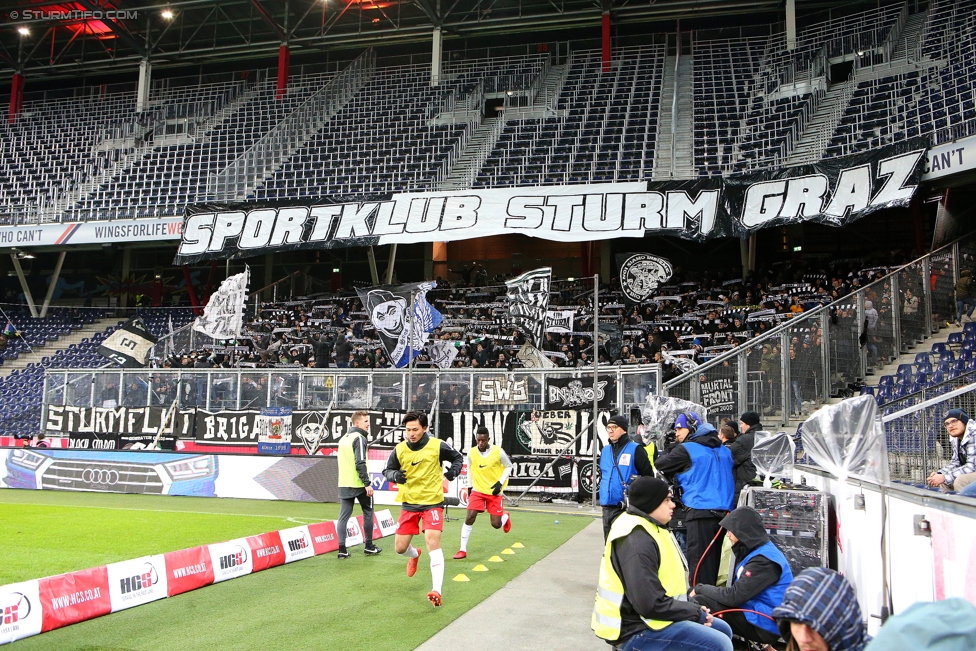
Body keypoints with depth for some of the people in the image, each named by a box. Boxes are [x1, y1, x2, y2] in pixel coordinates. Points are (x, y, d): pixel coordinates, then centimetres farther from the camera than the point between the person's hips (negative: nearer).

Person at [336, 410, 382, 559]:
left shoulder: (343, 438, 15)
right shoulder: (359, 438, -12)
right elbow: (360, 463, -20)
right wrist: (367, 483, -19)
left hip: (344, 484, 7)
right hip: (359, 484, -7)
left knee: (343, 516, 4)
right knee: (368, 513, 9)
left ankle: (342, 549, -1)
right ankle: (369, 547, 15)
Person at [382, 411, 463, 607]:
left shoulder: (437, 446, -10)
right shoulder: (399, 449, -6)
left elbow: (457, 458, 8)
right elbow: (387, 470, 7)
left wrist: (449, 476, -9)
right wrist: (395, 475, -17)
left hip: (432, 502, -3)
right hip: (409, 503, 3)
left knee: (433, 542, -19)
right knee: (400, 548, 6)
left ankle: (436, 590, -20)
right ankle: (415, 555, 44)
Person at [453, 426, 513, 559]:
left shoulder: (498, 451, -14)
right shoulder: (471, 453, -7)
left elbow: (508, 467, 0)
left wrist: (501, 482, -11)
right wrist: (470, 485, 12)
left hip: (494, 492, -1)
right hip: (478, 490, 2)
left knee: (496, 524, 0)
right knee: (469, 517, -14)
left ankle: (505, 517, 39)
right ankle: (463, 550, -2)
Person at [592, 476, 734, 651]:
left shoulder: (649, 529, 11)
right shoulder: (637, 541, -23)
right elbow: (651, 605, -27)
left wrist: (694, 608, 2)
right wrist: (696, 612, -14)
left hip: (647, 617, 11)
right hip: (636, 630, -11)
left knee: (723, 631, 17)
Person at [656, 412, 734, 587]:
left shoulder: (686, 449, -5)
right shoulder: (724, 450, 15)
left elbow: (660, 465, 1)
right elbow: (731, 479, 25)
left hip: (700, 513, -7)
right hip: (723, 512, 7)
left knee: (699, 564, -3)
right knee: (713, 562, 15)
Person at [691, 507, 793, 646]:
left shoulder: (764, 559, -19)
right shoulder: (755, 551, 11)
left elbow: (734, 597, -22)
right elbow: (738, 591, 12)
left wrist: (700, 588, -8)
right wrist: (702, 589, 0)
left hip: (764, 625, -10)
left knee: (698, 602, -20)